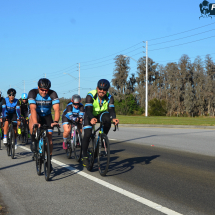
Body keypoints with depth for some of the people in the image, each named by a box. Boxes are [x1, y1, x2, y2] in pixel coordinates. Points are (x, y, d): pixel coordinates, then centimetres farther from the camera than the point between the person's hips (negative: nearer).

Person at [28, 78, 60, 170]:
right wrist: (35, 123, -51)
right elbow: (33, 109, -36)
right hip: (36, 114, -1)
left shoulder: (52, 94, -22)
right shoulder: (33, 93, -25)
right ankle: (33, 141, -22)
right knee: (32, 118, -38)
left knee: (49, 138, -8)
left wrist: (56, 121, -50)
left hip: (47, 116, 1)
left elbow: (57, 109, -32)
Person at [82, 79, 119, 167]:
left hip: (101, 114, 2)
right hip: (90, 116, -2)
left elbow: (111, 109, -30)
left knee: (107, 119, -34)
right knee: (87, 134, -21)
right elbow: (88, 110, -37)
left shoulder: (109, 98, -18)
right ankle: (85, 156, -7)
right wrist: (91, 119, -59)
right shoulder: (90, 95, -27)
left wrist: (113, 118, -53)